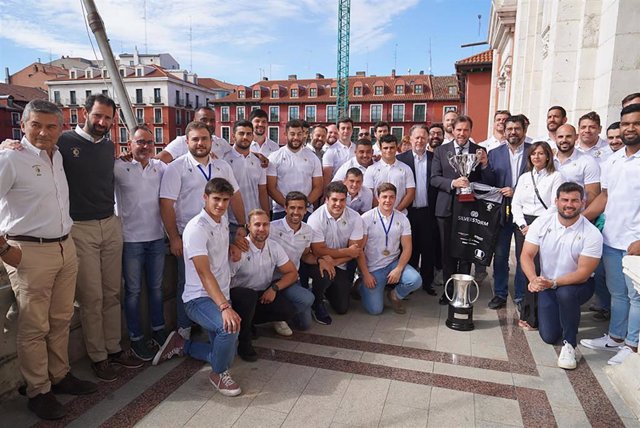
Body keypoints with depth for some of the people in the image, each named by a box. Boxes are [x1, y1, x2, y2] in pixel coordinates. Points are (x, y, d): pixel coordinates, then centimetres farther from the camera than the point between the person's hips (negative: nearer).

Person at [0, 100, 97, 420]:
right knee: (34, 327, 3)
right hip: (30, 252, -6)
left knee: (61, 320, 15)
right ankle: (38, 391, 17)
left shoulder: (58, 156, 11)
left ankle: (60, 376, 29)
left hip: (65, 247, 7)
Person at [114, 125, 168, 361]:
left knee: (156, 287, 16)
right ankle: (136, 337, 22)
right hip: (131, 238, -3)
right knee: (133, 290, 8)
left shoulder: (160, 167, 4)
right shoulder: (119, 167, -6)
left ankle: (158, 329, 32)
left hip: (156, 237, 4)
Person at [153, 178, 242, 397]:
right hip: (199, 298, -8)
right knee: (229, 328, -35)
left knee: (225, 353, 11)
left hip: (221, 296, 8)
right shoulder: (197, 228, -20)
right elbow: (204, 272, -30)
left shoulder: (223, 221, 5)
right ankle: (219, 373, -7)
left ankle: (181, 345, 31)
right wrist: (225, 307, -39)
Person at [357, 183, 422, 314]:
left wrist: (398, 269, -15)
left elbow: (407, 247, -1)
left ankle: (395, 296, 9)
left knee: (415, 280, -24)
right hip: (373, 268, -3)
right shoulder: (366, 218, -9)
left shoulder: (402, 219, 0)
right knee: (375, 309, -11)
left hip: (394, 263, 3)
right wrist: (366, 274, -13)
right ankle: (363, 286, 23)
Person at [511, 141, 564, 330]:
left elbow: (555, 206, -7)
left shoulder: (556, 177, 0)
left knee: (537, 270, -10)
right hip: (523, 225, 5)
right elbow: (516, 203, 10)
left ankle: (532, 317, -2)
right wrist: (523, 225, -4)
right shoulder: (524, 177, 15)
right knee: (524, 268, 3)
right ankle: (527, 311, 16)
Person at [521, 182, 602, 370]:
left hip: (578, 284, -2)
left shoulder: (592, 233, -18)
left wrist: (553, 283, -35)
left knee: (565, 293, -39)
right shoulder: (541, 223, -11)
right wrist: (534, 280, -32)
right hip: (547, 286, 3)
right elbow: (526, 255, -13)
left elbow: (583, 272, -21)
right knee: (549, 336, -3)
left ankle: (569, 344, -16)